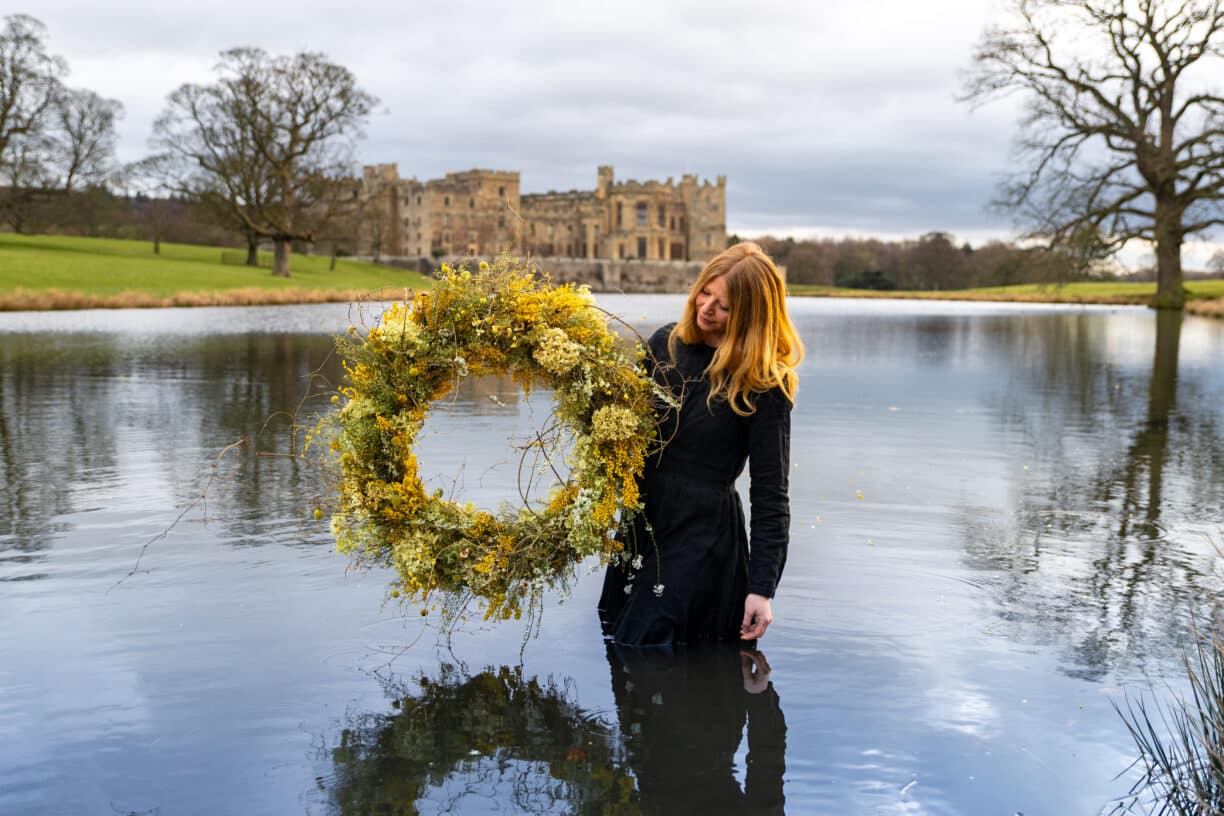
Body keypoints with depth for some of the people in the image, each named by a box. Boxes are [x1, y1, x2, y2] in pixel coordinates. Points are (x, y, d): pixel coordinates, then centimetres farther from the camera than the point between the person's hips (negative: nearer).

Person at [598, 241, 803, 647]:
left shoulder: (764, 384, -12)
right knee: (614, 642, 16)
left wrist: (761, 587, -14)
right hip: (641, 524, 7)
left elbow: (770, 493, -11)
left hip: (705, 536, -6)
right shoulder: (666, 343, 3)